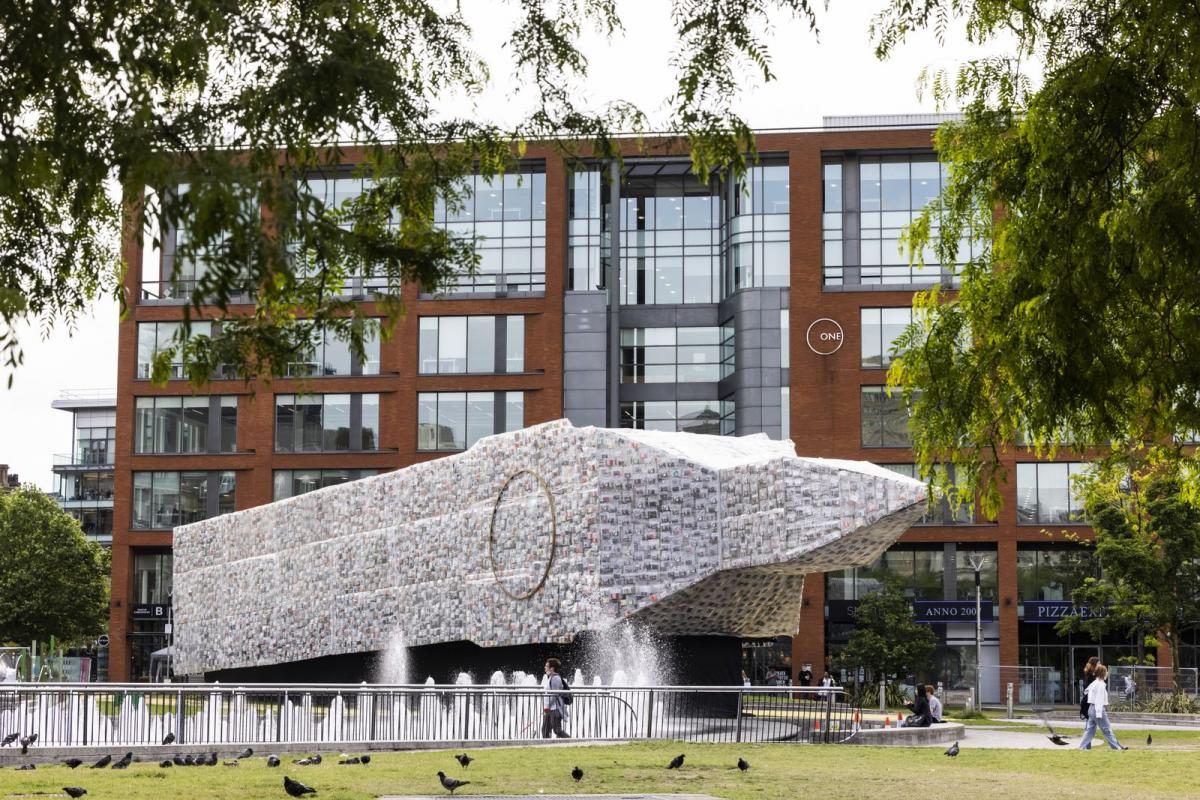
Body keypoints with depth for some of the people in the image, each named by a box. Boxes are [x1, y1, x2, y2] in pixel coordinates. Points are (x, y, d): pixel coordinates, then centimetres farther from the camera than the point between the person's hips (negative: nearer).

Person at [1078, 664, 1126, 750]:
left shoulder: (1093, 683, 13)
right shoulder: (1100, 684, -15)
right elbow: (1099, 700, -19)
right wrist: (1099, 713, -21)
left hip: (1091, 708, 9)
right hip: (1098, 709, -9)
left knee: (1090, 729, 9)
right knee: (1107, 729, -2)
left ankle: (1083, 746, 4)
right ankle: (1116, 746, 3)